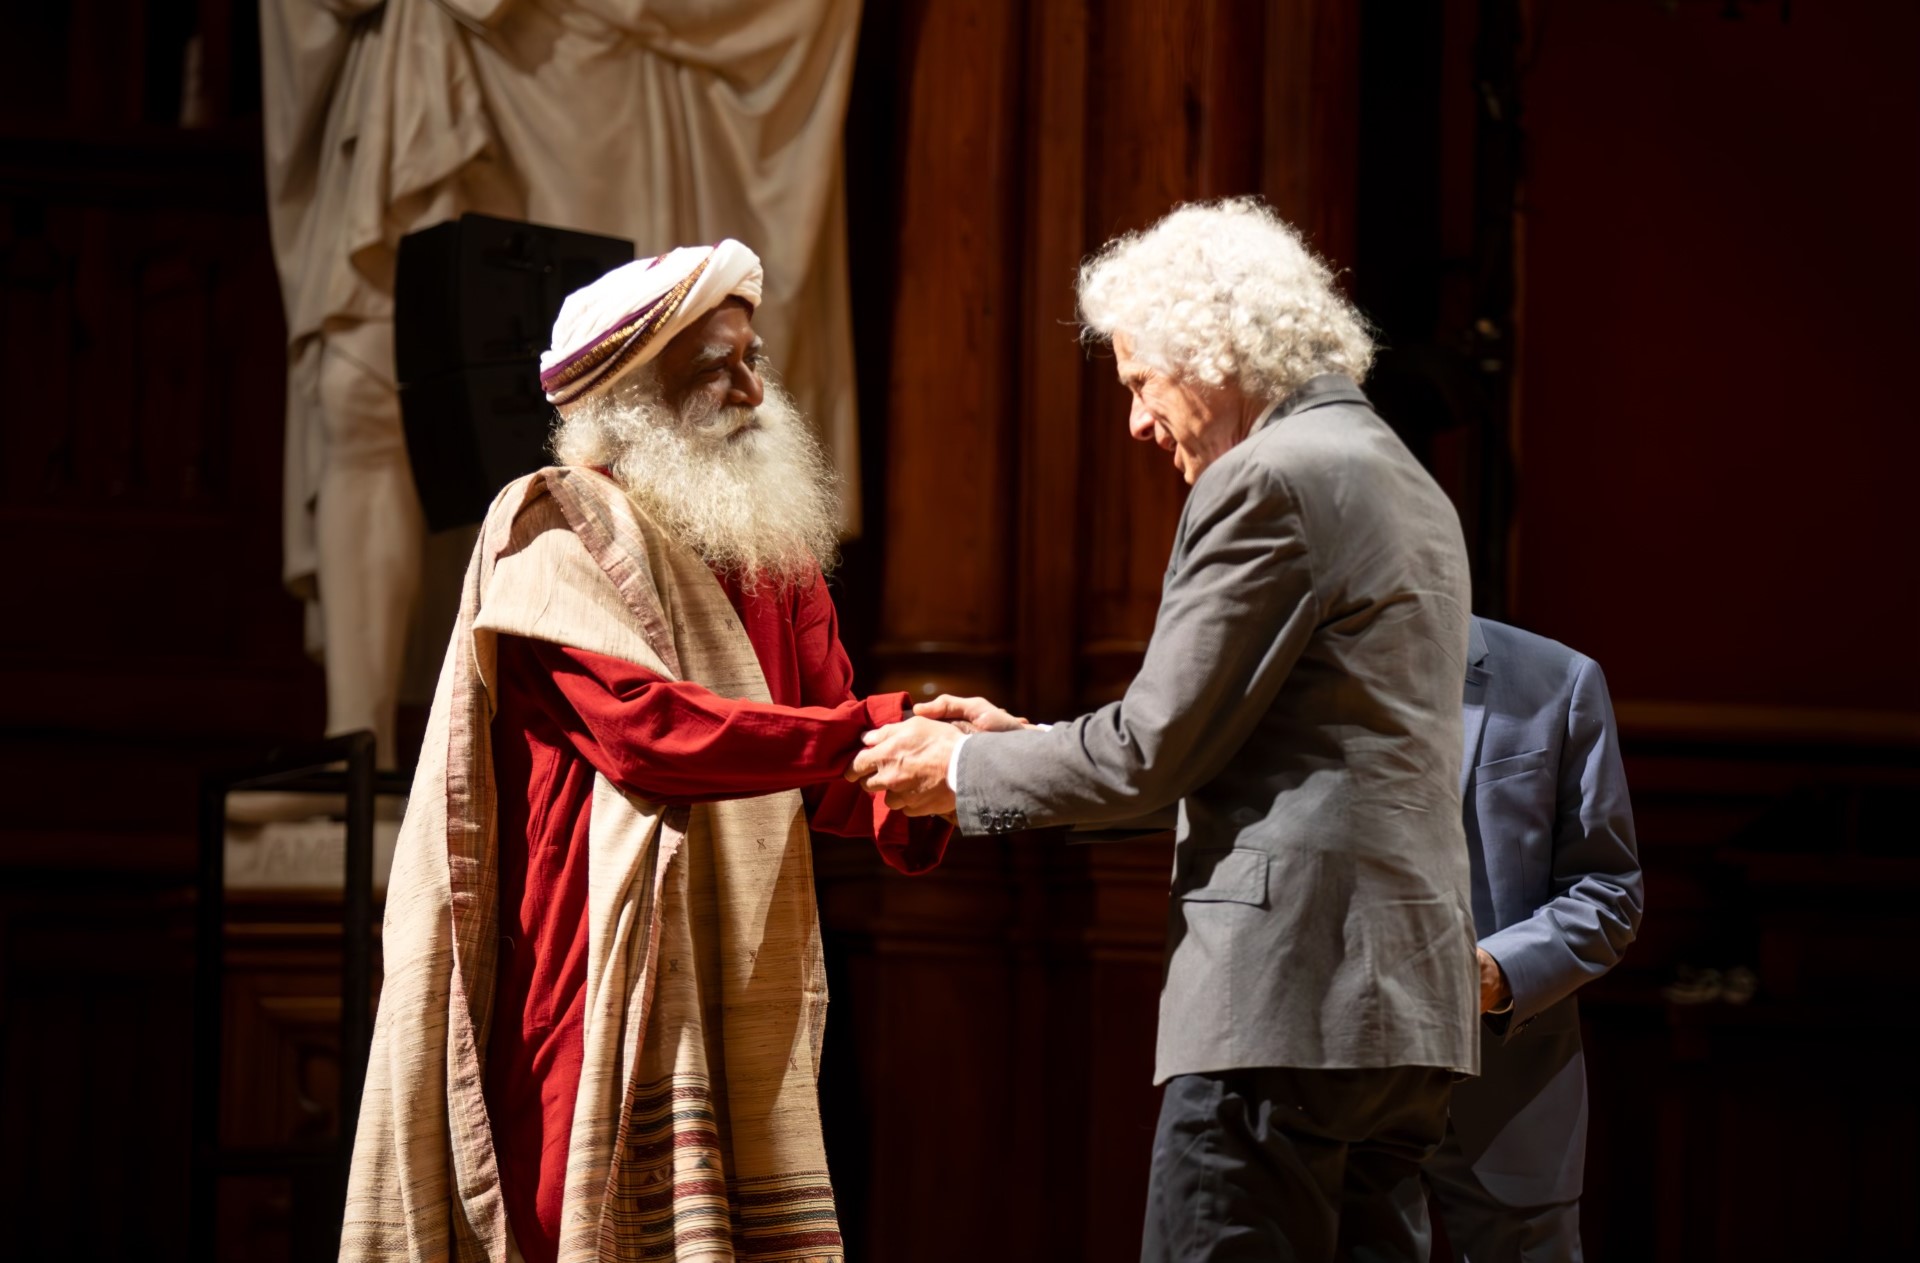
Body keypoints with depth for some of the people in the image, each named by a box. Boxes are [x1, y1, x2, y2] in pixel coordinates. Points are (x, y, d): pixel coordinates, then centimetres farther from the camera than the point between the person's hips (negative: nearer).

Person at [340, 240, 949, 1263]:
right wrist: (873, 728, -23)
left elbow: (829, 787, 10)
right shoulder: (553, 533, -5)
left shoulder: (768, 551, 17)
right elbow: (645, 731, -20)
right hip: (596, 976, -6)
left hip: (736, 984, 6)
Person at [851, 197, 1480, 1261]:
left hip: (1289, 989, -10)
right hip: (1408, 998, 10)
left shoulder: (1267, 481, -9)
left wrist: (965, 768, 5)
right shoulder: (1408, 486, 22)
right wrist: (1022, 745, 22)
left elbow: (1154, 749, -10)